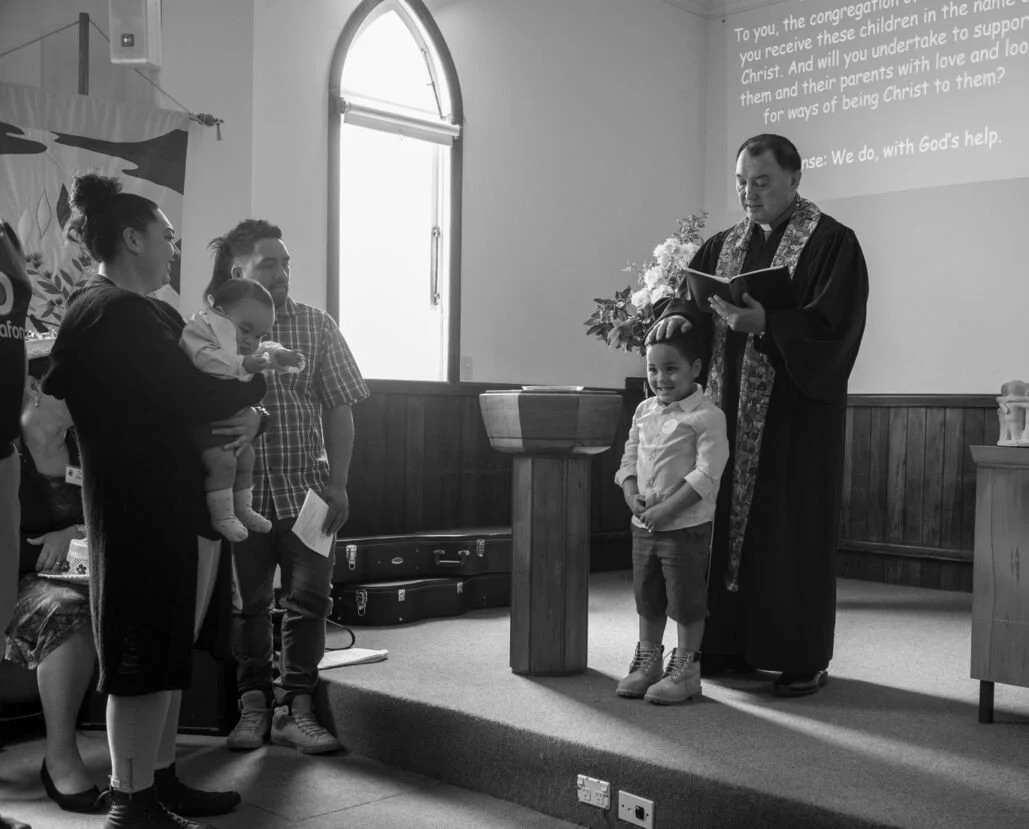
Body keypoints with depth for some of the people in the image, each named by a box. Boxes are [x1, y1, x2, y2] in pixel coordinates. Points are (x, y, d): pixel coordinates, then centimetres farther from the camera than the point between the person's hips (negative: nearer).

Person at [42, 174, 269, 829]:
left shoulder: (151, 314, 18)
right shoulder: (112, 313, -14)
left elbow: (190, 391, 18)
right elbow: (191, 395, -21)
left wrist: (249, 415, -3)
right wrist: (259, 383, -4)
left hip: (186, 506, 10)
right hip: (144, 511, -10)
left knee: (170, 651, 15)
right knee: (145, 655, -2)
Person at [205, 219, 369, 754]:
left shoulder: (315, 326, 3)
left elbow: (339, 408, 3)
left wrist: (337, 484, -3)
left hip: (306, 489, 1)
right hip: (240, 490, 0)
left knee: (309, 599, 1)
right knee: (248, 603, 8)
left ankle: (294, 707, 14)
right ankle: (254, 704, 23)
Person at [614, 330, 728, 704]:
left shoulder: (707, 416, -13)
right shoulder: (644, 410, 8)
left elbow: (707, 473, -19)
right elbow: (630, 457, 12)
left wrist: (667, 508, -22)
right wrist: (631, 494, -7)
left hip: (686, 524, -6)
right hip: (644, 524, 7)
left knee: (686, 601, 4)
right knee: (647, 597, 16)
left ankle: (685, 668, 18)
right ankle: (648, 662, 30)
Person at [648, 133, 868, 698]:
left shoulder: (832, 243, -4)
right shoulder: (723, 246, 14)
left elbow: (834, 323, -15)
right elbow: (684, 294, 9)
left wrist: (767, 324, -29)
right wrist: (676, 316, -14)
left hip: (797, 412, -5)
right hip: (730, 411, 5)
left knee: (792, 533, -1)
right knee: (727, 523, 6)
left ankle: (803, 659, 11)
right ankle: (729, 645, 17)